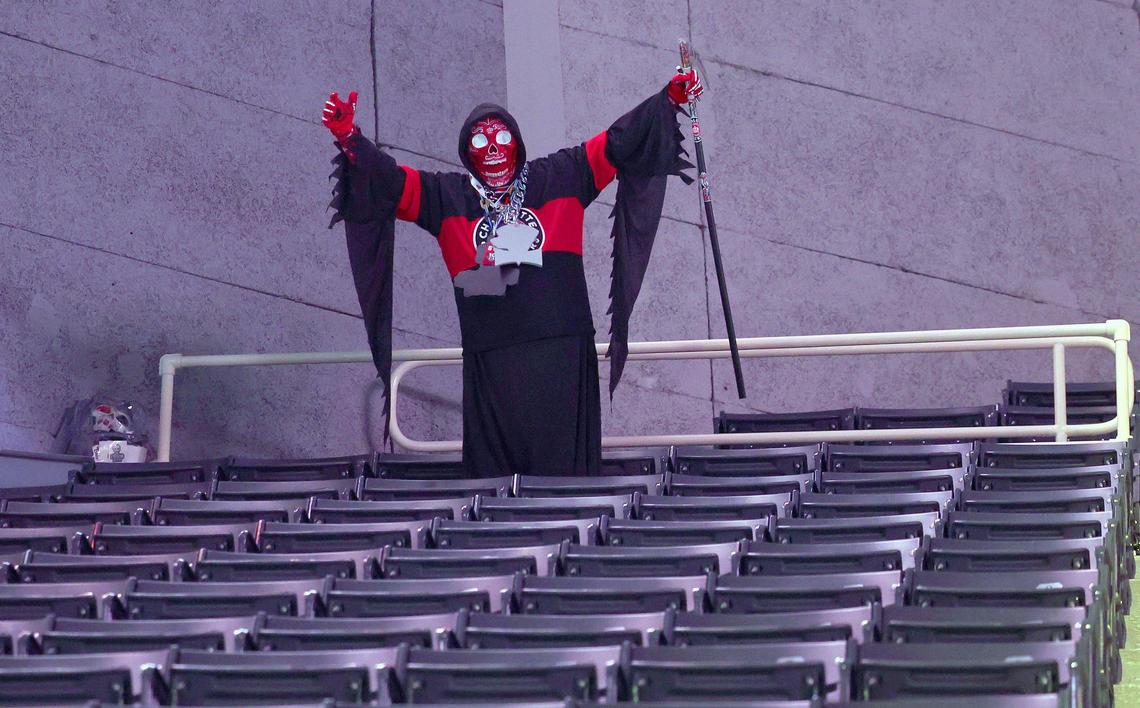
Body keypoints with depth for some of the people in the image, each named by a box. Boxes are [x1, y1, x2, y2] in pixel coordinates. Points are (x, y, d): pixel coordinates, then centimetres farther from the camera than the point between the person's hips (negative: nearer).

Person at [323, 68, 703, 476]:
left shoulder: (558, 177, 13)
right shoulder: (448, 195, 12)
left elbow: (615, 145, 11)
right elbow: (391, 182, 4)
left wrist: (669, 99, 2)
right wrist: (350, 139, -12)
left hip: (561, 349, 0)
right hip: (492, 352, 0)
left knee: (562, 456, -2)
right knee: (496, 456, -3)